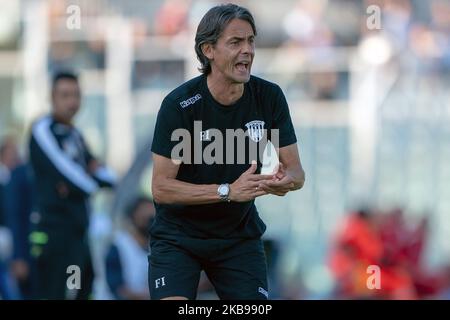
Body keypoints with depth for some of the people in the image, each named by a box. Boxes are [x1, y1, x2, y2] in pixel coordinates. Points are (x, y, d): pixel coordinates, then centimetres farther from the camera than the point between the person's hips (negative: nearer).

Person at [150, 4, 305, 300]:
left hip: (240, 236, 3)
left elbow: (296, 171, -3)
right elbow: (161, 187, -20)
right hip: (177, 237, -3)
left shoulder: (270, 97, -8)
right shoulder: (179, 105, -19)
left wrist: (286, 180, -28)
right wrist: (229, 191, -30)